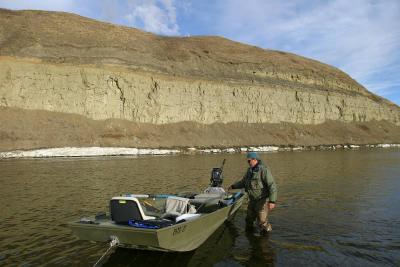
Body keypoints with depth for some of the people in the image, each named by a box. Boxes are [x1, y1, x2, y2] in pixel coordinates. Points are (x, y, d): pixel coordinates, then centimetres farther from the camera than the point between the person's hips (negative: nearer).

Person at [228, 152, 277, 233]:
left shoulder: (264, 170, -19)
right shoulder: (250, 170, 8)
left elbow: (272, 186, -24)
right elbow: (243, 182, 22)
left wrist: (272, 201, -31)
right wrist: (233, 186, 14)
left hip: (262, 200, -8)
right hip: (252, 200, 8)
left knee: (262, 221, -5)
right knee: (249, 219, 19)